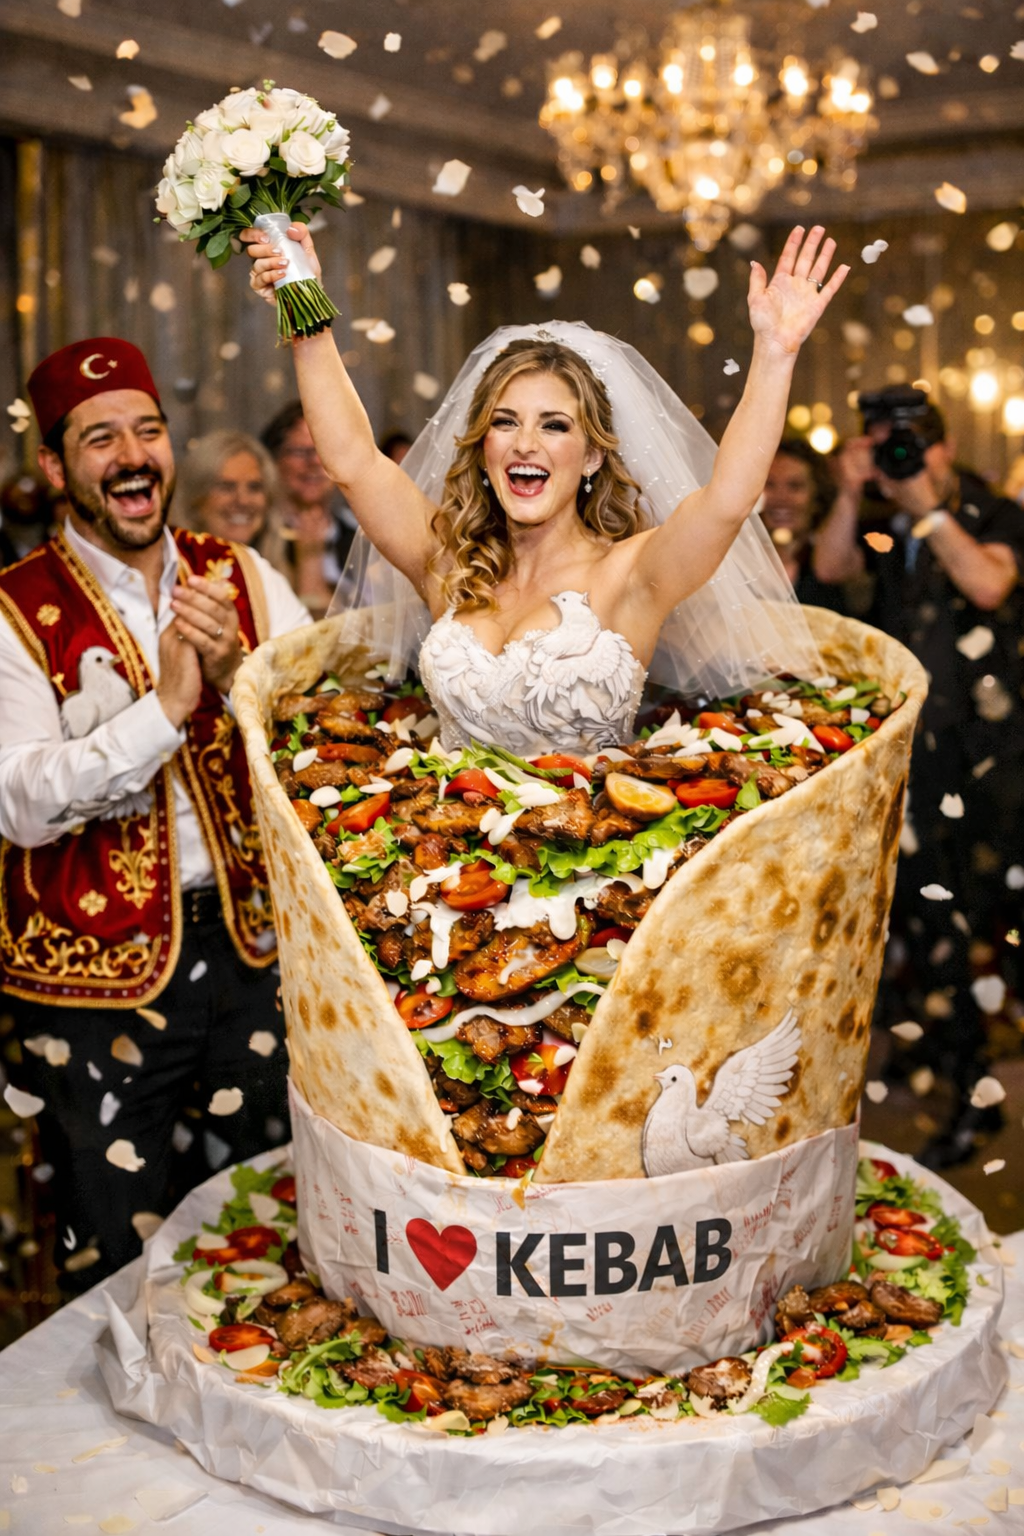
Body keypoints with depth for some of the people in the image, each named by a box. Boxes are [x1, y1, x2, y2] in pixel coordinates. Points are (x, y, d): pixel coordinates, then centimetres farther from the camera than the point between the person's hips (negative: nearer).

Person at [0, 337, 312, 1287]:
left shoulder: (243, 579, 4)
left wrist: (238, 671, -21)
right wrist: (165, 702, -26)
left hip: (251, 947, 4)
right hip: (97, 969, -3)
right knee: (117, 1257, 8)